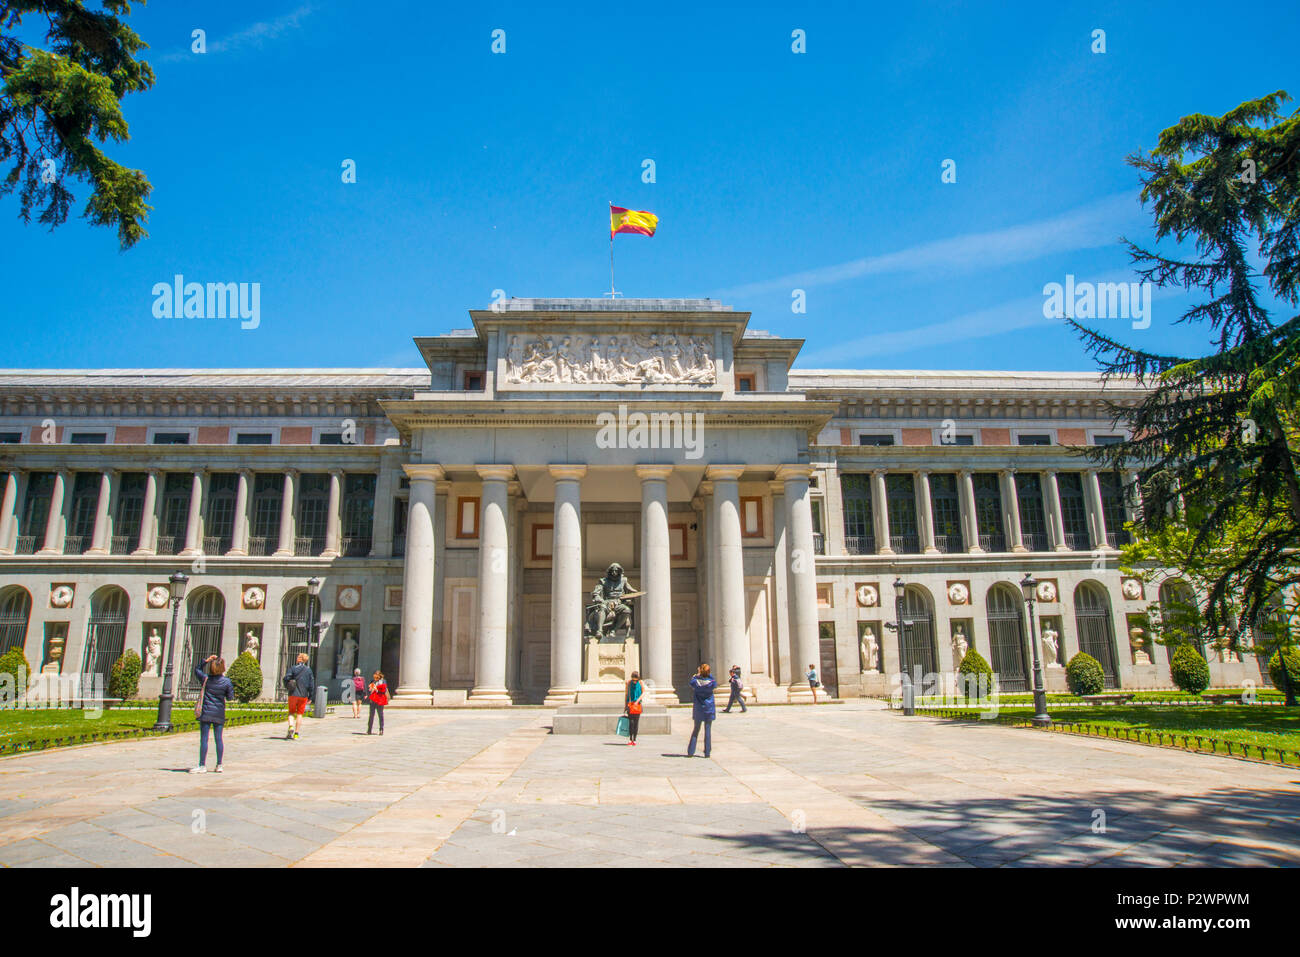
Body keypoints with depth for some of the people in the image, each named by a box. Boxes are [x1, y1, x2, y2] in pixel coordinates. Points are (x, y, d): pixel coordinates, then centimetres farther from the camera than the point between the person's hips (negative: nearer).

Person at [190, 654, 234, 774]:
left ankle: (202, 765, 2)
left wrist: (206, 661, 10)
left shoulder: (206, 679, -4)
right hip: (219, 713, 1)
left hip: (206, 712, -1)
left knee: (204, 739, 1)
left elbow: (197, 670, 15)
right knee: (218, 738, 8)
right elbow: (230, 697, 3)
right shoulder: (226, 681, -5)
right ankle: (219, 765, 13)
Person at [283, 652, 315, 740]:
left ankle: (291, 726, -14)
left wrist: (288, 687, 11)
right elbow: (312, 684, 2)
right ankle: (296, 734, 4)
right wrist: (310, 697, 8)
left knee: (291, 712, 12)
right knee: (299, 714, 8)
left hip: (293, 694, -1)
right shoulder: (309, 670, 3)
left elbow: (286, 678, -10)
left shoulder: (293, 668, -2)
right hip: (303, 695, 1)